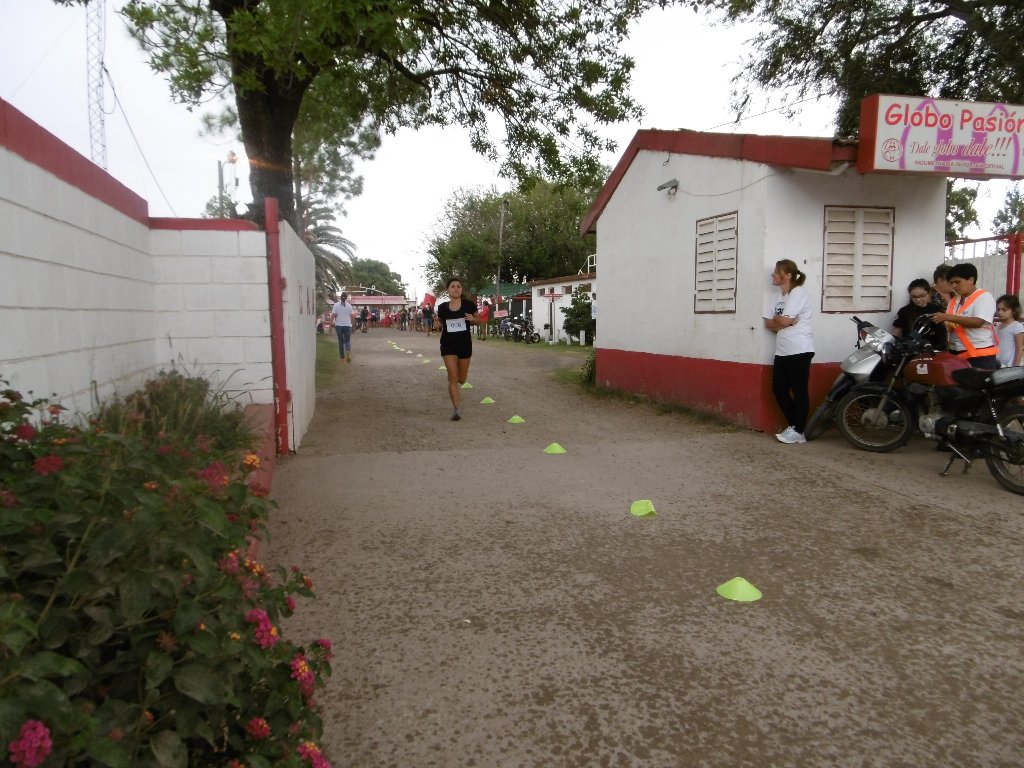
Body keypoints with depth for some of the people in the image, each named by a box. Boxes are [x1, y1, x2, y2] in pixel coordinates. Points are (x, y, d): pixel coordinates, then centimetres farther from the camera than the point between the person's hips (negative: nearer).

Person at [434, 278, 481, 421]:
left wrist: (472, 319, -16)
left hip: (465, 343, 1)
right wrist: (437, 325, -12)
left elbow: (479, 319, 7)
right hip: (448, 344, -1)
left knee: (462, 378, 14)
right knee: (453, 377, -8)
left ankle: (456, 386, 52)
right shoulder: (442, 307, -2)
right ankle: (455, 409, -2)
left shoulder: (468, 304, -6)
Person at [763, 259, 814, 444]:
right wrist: (781, 323, -7)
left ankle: (798, 432, 5)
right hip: (782, 350, 8)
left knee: (799, 391, -2)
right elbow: (768, 323, 10)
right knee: (779, 389, 8)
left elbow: (783, 320, -18)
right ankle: (792, 426, 21)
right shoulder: (776, 294, 16)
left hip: (799, 350, -8)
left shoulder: (798, 292, -9)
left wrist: (775, 321, 2)